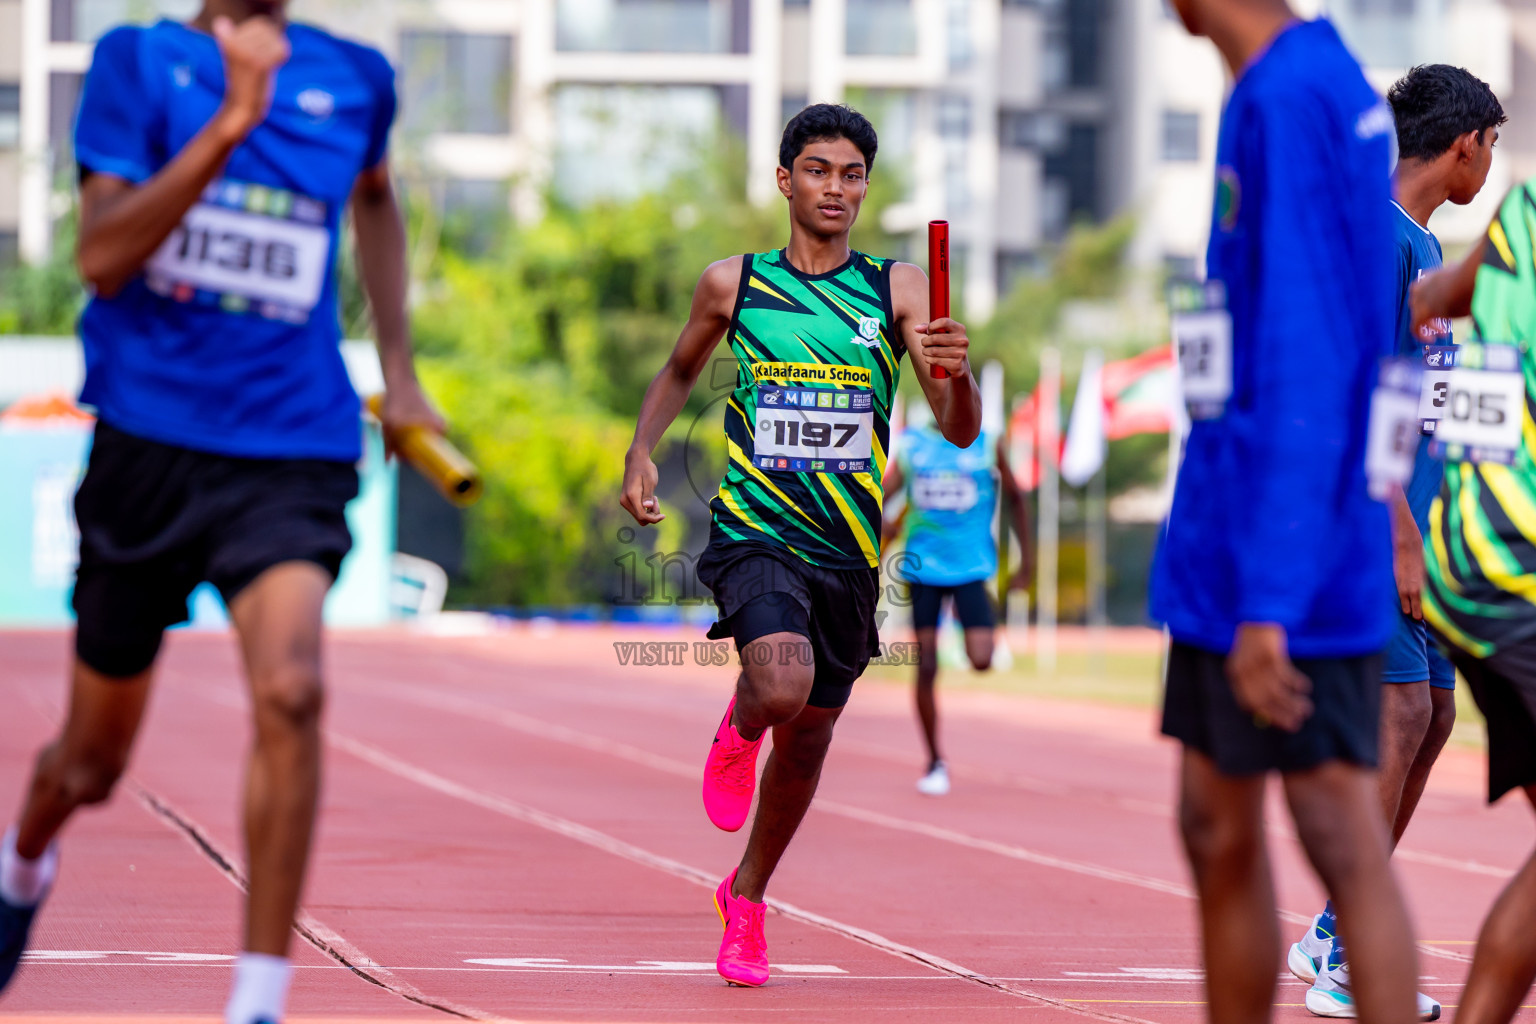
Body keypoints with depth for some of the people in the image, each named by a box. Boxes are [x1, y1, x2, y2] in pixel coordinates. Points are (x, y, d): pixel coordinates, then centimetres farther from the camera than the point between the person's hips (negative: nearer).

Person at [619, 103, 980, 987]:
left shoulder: (898, 290, 0)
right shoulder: (733, 284, 2)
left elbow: (961, 429, -7)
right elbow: (681, 371, 21)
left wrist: (955, 371, -28)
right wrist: (642, 453, 7)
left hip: (848, 549, 2)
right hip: (755, 531, -2)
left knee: (809, 734, 13)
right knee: (783, 688, -29)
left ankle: (746, 897, 39)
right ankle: (739, 730, 10)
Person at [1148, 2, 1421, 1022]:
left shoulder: (1289, 102, -16)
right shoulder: (1323, 89, 12)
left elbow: (1308, 372, -22)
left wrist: (1268, 600, -23)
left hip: (1290, 562, -9)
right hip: (1225, 554, 9)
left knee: (1344, 844, -6)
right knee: (1216, 834, 13)